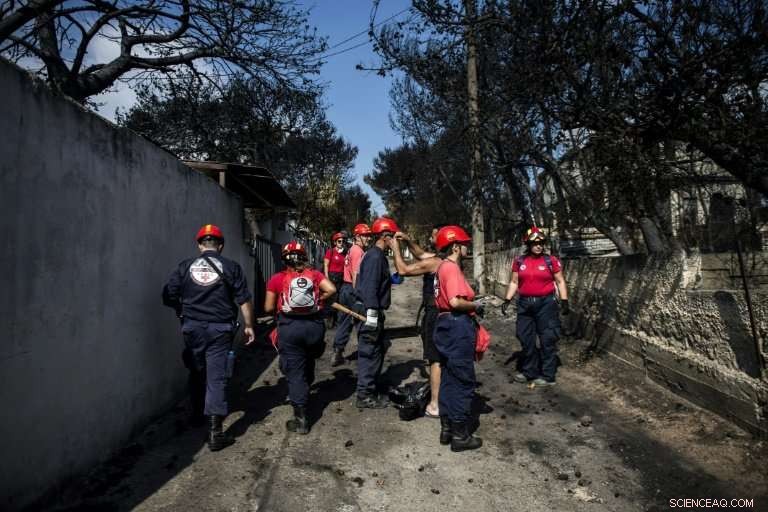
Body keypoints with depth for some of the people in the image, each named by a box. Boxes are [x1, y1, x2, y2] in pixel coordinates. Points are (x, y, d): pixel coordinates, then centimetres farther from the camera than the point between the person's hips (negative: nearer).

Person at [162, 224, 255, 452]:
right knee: (216, 379, 0)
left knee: (197, 373, 22)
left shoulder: (185, 266, 1)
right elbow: (244, 300, -4)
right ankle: (215, 433, -2)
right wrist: (249, 326, 6)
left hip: (192, 328, 2)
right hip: (220, 330, -2)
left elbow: (168, 297, 1)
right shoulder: (231, 267, -3)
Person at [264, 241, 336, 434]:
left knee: (295, 371, 3)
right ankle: (302, 394, 47)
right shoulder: (314, 274, 5)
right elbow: (331, 289, -8)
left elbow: (268, 308, -1)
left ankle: (301, 419, 2)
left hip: (290, 327, -2)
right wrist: (317, 300, 8)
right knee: (308, 364, 27)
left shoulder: (277, 279, 0)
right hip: (314, 325, 3)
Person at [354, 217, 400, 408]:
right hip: (370, 311, -11)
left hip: (374, 310, 11)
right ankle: (365, 396, 7)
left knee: (379, 349, 18)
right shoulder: (375, 256, -18)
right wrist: (372, 314, -25)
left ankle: (372, 390, 30)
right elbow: (370, 287, -24)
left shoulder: (379, 255, 14)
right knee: (370, 353, -3)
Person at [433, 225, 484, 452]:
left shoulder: (443, 267, 14)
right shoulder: (452, 268, -17)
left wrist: (471, 306, 13)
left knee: (448, 380, 16)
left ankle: (447, 429, 26)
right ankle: (460, 435, 10)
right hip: (458, 328, -10)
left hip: (447, 325, 10)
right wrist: (476, 306, -12)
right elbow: (455, 302, -28)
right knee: (463, 382, 0)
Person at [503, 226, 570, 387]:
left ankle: (548, 375, 9)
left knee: (547, 339, 0)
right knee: (526, 338, 10)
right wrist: (507, 300, 2)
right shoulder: (519, 261, 5)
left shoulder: (551, 261, -3)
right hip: (525, 304, 4)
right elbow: (514, 282, 11)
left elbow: (560, 282, 2)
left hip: (546, 303, -3)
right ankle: (529, 371, 25)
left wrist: (564, 301, -5)